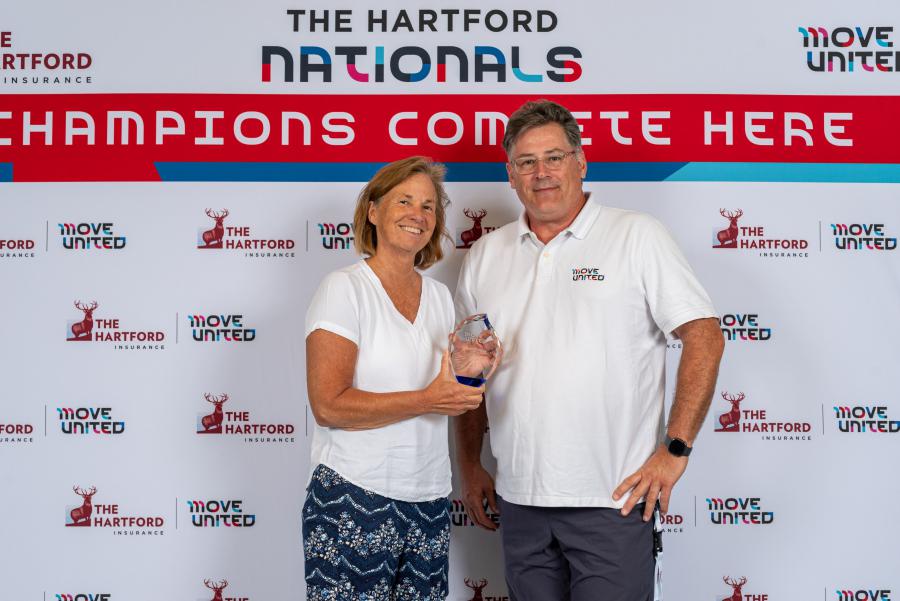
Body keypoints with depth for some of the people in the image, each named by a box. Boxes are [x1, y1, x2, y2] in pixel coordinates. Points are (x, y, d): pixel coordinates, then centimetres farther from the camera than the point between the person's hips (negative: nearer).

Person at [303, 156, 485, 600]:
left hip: (429, 500, 6)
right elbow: (328, 405, -16)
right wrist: (427, 399, -19)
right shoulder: (344, 288, -7)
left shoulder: (439, 296, 12)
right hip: (354, 499, -6)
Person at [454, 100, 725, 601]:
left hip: (613, 498, -4)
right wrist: (470, 467, 12)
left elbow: (704, 336, -7)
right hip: (520, 502, 4)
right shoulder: (485, 256, 10)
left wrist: (675, 449, -13)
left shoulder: (637, 235, -3)